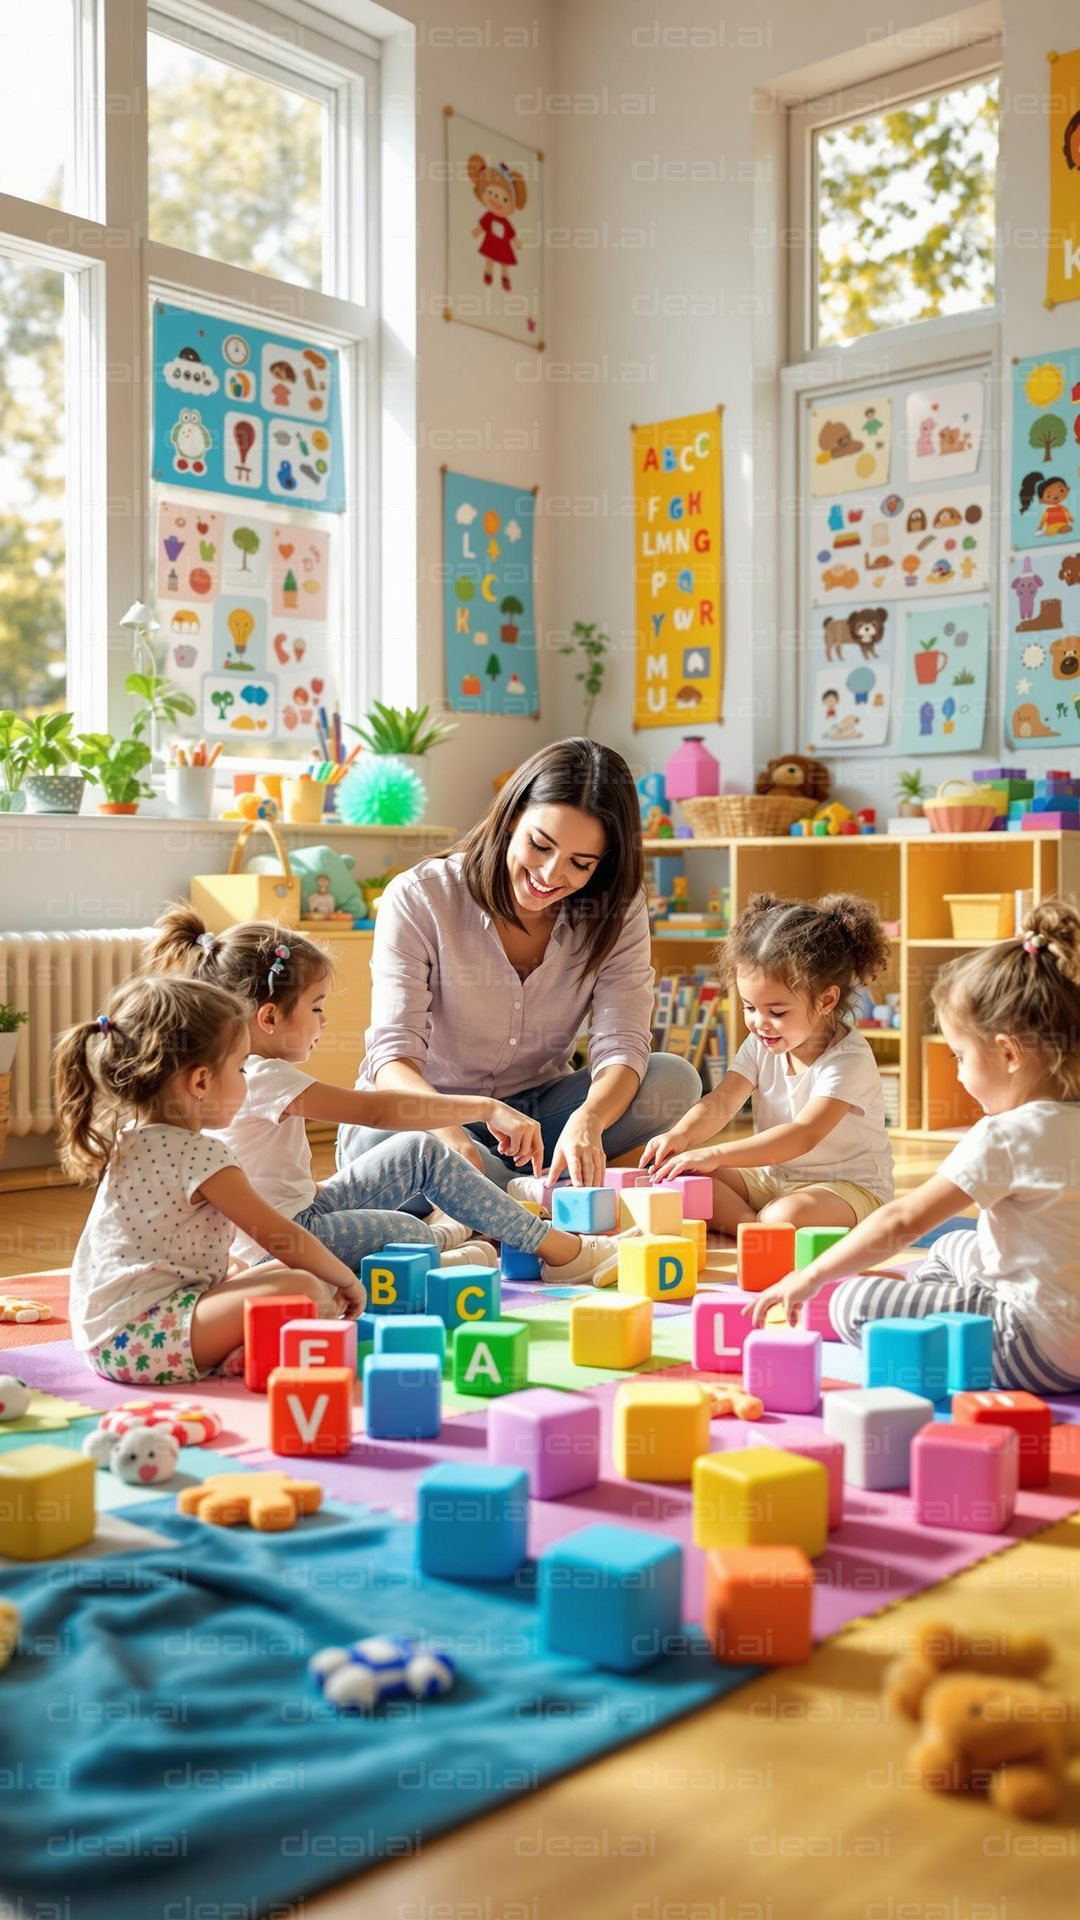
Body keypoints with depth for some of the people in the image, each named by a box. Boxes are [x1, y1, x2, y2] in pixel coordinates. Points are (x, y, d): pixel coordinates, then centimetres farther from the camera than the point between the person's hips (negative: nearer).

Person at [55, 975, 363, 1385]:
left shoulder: (128, 1139, 14)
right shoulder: (199, 1153, -15)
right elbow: (285, 1239, -14)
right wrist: (347, 1281, 2)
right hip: (142, 1337, -11)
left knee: (283, 1271, 16)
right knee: (302, 1290, -24)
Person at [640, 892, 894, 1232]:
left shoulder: (849, 1060, -21)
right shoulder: (761, 1045, 2)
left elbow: (803, 1135, -31)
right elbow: (721, 1102, -6)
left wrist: (714, 1155, -39)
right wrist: (681, 1134, -31)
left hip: (848, 1185, -7)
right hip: (774, 1175, 7)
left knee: (786, 1216, -39)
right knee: (687, 1178, -12)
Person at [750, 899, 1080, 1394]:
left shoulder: (1006, 1136, -22)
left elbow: (904, 1220, -19)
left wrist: (811, 1276, -11)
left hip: (1039, 1348, -9)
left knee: (853, 1303, -7)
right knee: (952, 1247, 30)